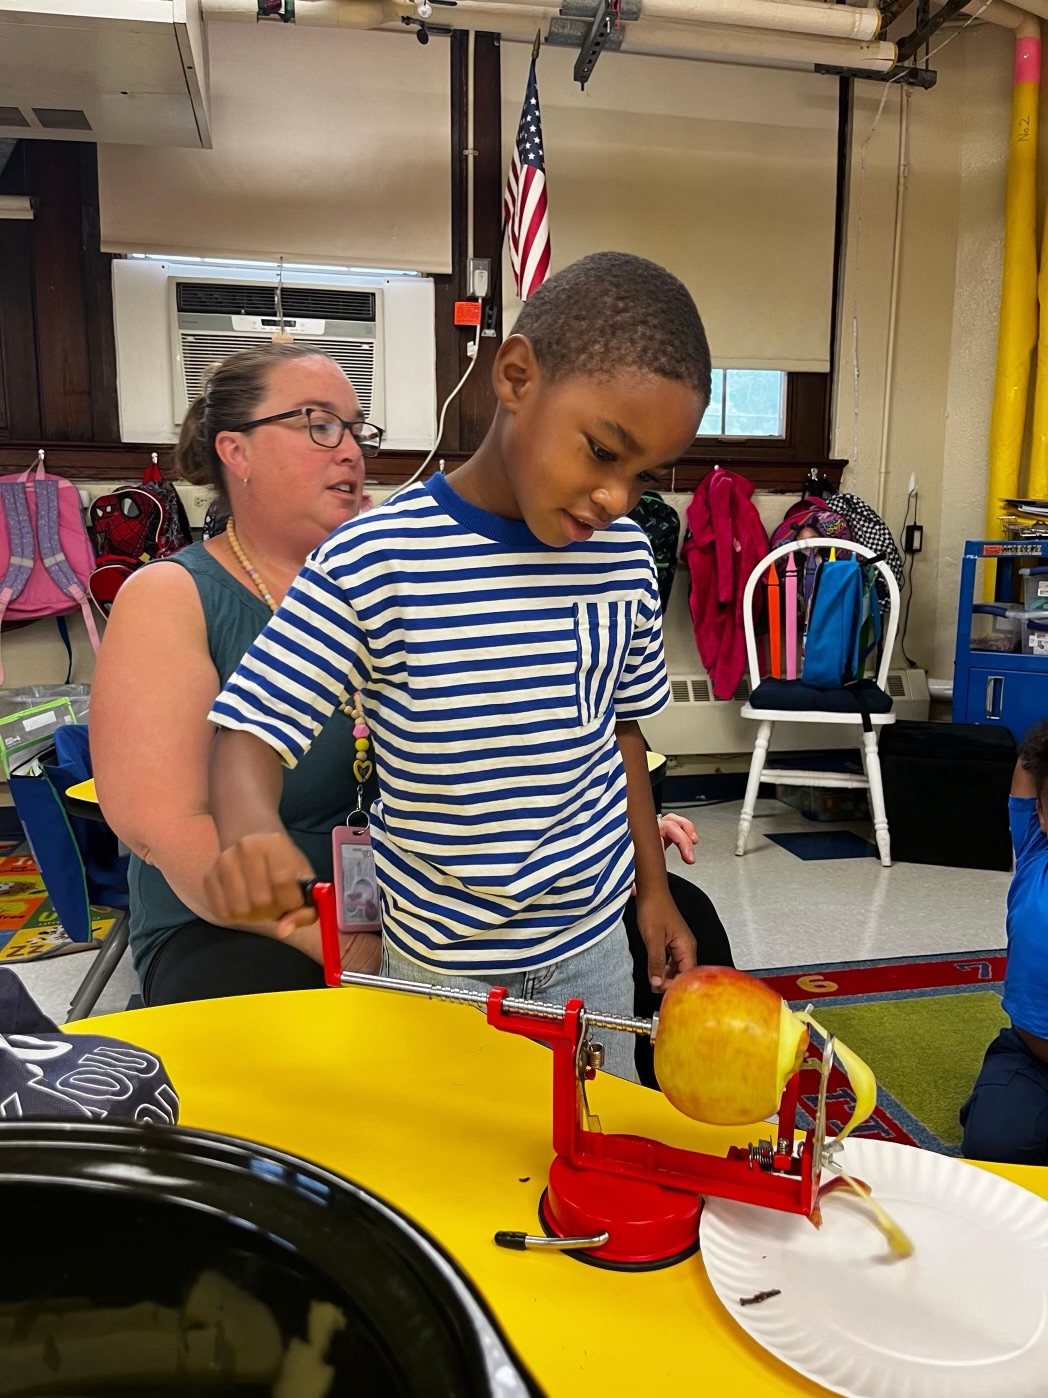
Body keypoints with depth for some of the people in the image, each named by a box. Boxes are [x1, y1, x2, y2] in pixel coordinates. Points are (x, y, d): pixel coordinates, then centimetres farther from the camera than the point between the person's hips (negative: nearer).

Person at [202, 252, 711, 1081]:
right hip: (442, 963, -3)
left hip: (593, 941, 4)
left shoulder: (625, 559, -5)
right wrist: (250, 825, -38)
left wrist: (654, 887, 10)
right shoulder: (375, 563, -20)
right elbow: (252, 729, -16)